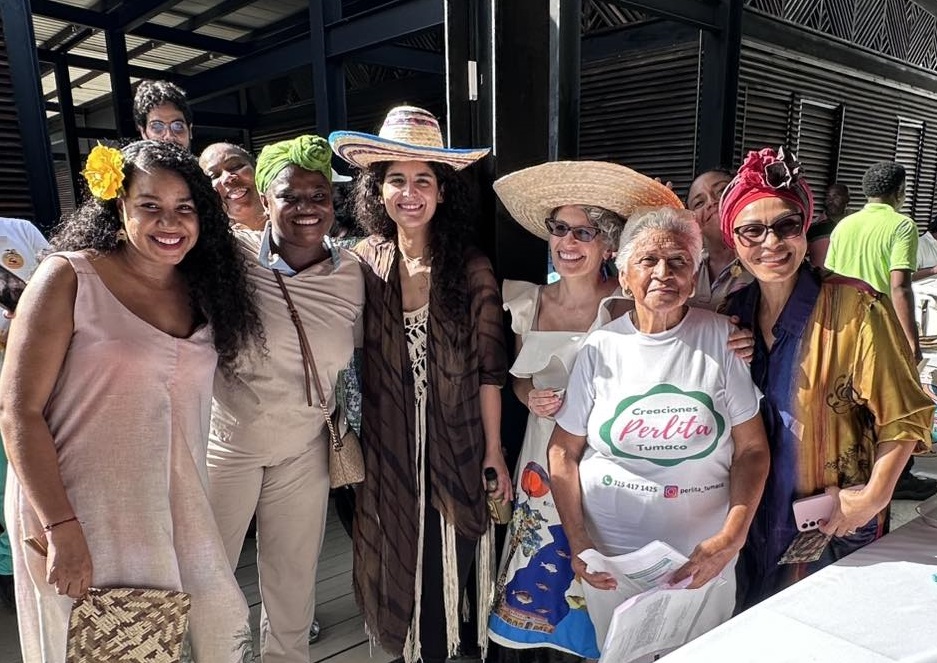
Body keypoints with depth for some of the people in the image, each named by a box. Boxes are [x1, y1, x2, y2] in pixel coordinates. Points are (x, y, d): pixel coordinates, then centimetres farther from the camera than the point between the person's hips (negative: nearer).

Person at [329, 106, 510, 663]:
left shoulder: (471, 268, -9)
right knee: (397, 563, 16)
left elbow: (490, 370, -5)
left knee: (446, 570, 10)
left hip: (455, 448, -2)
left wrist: (495, 452, -4)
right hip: (386, 447, 2)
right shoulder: (365, 260, -3)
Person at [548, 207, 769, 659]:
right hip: (610, 550, 1)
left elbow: (752, 449, -4)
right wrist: (577, 544, -5)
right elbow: (563, 453, -1)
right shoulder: (600, 348, -6)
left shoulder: (721, 338, -8)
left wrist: (730, 539, -13)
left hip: (702, 555, 0)